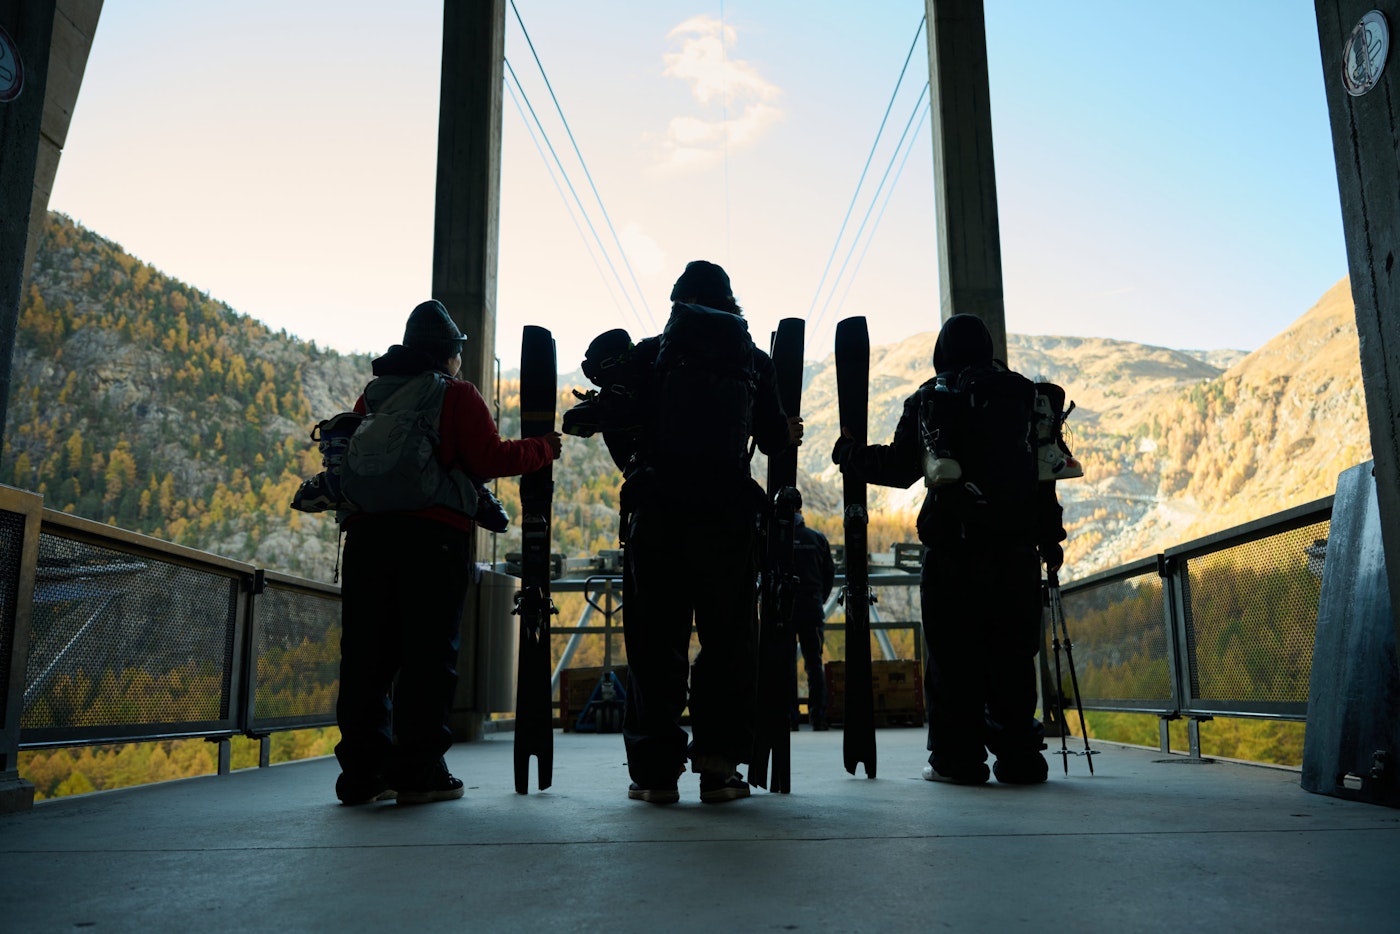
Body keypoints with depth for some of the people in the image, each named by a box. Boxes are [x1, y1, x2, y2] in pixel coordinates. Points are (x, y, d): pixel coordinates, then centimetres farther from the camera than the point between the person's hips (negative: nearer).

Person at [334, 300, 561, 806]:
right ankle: (418, 771, -2)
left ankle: (362, 771, 8)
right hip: (434, 533, -5)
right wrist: (542, 448, 8)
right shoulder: (458, 395, 2)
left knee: (366, 651, 7)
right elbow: (489, 459, -5)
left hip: (366, 531, 5)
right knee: (428, 651, -1)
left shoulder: (370, 394, 19)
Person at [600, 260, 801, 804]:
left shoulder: (647, 355, 4)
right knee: (727, 638, 8)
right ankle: (718, 763, 6)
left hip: (656, 514, 0)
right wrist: (789, 431, 33)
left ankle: (656, 769, 6)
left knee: (656, 641, 5)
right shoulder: (753, 360, 8)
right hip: (729, 515, 1)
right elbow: (774, 439, 10)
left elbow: (617, 428, 1)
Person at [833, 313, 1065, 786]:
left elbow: (901, 468, 6)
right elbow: (1044, 468, 6)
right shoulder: (1022, 394, 10)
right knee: (1012, 654, 8)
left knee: (953, 655, 4)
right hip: (1015, 547, 2)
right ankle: (1019, 757, 10)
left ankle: (957, 758, 5)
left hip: (951, 548, -2)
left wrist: (849, 454, 22)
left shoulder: (927, 399, 5)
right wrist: (1050, 537, 10)